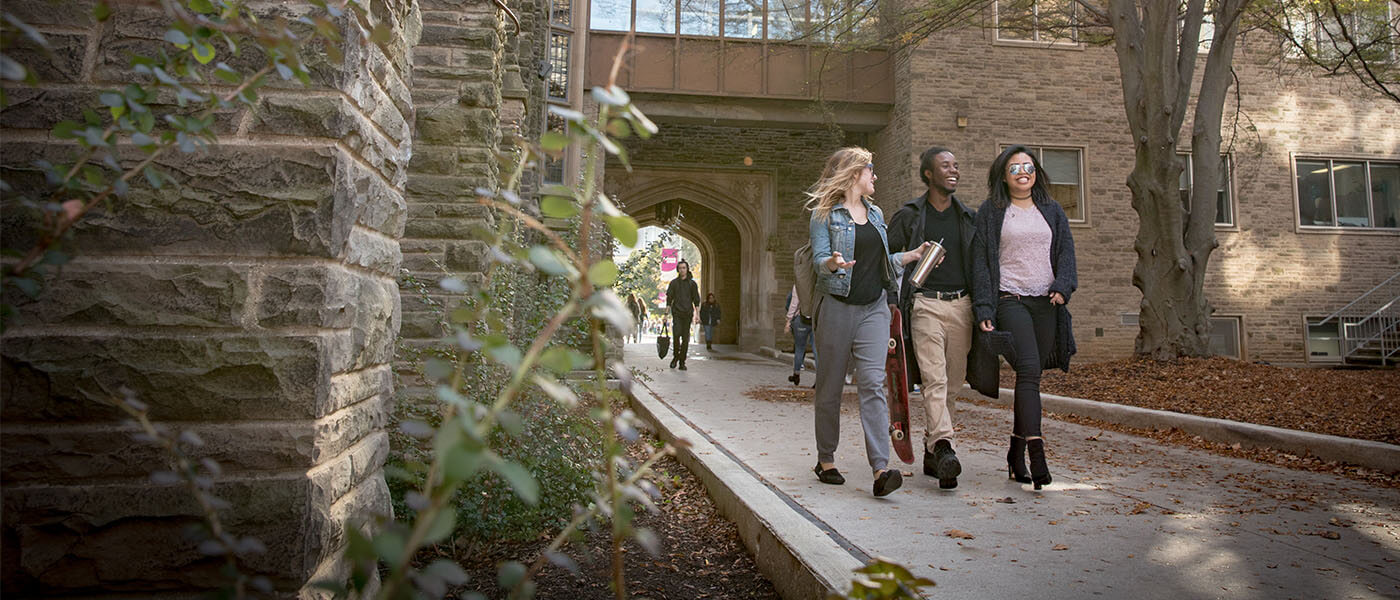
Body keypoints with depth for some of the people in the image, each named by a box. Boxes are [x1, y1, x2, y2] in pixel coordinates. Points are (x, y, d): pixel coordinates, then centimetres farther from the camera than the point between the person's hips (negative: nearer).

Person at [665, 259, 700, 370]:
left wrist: (697, 314, 1)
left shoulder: (692, 283, 7)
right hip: (676, 312, 0)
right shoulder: (673, 283, 7)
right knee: (676, 334, -17)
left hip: (687, 313, 1)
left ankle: (682, 361, 6)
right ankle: (675, 356, 2)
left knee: (685, 338, -1)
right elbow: (669, 298, 8)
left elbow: (696, 300, 8)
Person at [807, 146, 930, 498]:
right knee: (830, 386, 4)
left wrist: (912, 255, 15)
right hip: (837, 306, -4)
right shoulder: (824, 214, 0)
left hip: (874, 308, 4)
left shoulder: (876, 214, 18)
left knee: (873, 383, -8)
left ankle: (880, 468, -14)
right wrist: (832, 264, -30)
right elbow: (818, 259, -10)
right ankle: (825, 460, 18)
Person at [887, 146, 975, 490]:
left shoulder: (969, 217, 15)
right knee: (934, 379, -16)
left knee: (952, 383, 5)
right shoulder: (908, 216, 4)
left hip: (962, 305, 4)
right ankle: (943, 448, -26)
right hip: (925, 304, -4)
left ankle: (930, 452, 15)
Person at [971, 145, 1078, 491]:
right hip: (1011, 300, -3)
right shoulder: (990, 212, 7)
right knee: (1028, 369, -20)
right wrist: (983, 309, -7)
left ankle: (1015, 456, 13)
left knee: (1030, 376, 4)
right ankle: (1036, 453, -25)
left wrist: (1062, 286, -8)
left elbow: (1066, 252, 12)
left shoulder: (1052, 210, 18)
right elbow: (981, 261, 2)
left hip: (1047, 303, 4)